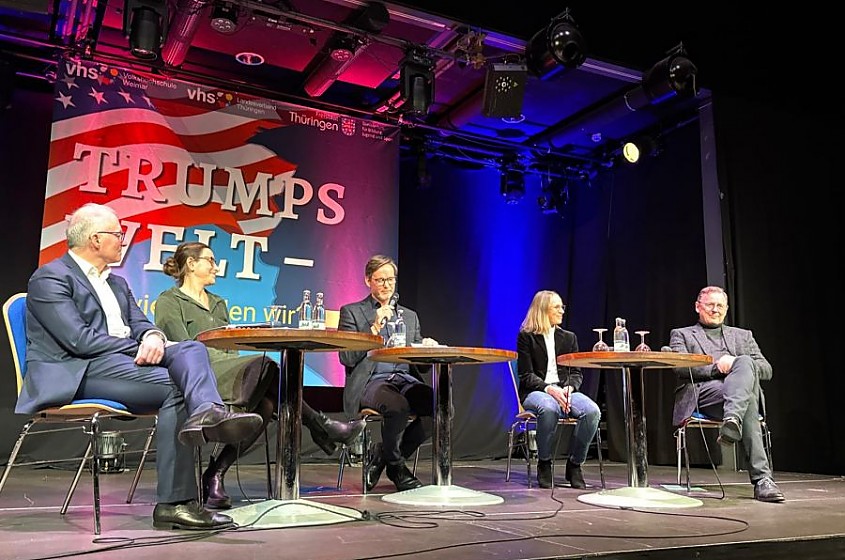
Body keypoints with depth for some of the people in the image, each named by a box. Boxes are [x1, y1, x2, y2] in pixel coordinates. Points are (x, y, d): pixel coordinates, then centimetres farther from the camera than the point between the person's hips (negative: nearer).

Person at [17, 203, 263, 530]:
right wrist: (140, 348, -17)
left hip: (124, 358, 7)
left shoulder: (116, 282, 25)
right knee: (173, 385, -28)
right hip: (78, 370, -7)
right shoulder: (50, 279, -2)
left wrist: (152, 337, -13)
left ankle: (207, 412, -49)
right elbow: (79, 339, -15)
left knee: (191, 350, -21)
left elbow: (139, 323, 13)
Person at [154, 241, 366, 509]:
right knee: (264, 365, -29)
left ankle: (215, 475, -21)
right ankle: (321, 426, -21)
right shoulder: (169, 301, 6)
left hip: (228, 373, 7)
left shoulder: (218, 303, 28)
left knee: (265, 404, -26)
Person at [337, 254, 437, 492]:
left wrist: (426, 350, -4)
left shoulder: (410, 316, 24)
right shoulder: (351, 312, 10)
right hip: (371, 382, -4)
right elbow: (346, 358, -3)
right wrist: (374, 328, -11)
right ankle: (395, 465, -5)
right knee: (398, 406, -37)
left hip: (405, 380, 5)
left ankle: (382, 454, -5)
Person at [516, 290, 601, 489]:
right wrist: (549, 389, -21)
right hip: (535, 392, -4)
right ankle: (544, 465, -17)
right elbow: (526, 376, -4)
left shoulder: (569, 338, 18)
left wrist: (569, 388, -11)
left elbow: (576, 373, 13)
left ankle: (574, 464, -9)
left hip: (565, 391, 4)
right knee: (548, 408, -40)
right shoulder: (526, 337, 4)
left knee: (592, 411, -28)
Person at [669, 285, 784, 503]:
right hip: (703, 392, -3)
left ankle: (732, 420, -57)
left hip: (742, 393, 3)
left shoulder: (742, 336, 33)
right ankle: (762, 479, -47)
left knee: (745, 363, -35)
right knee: (748, 404, -36)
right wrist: (715, 366, -14)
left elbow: (767, 370, 18)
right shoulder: (682, 335, 24)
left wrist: (737, 364, -3)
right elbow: (679, 366, 1)